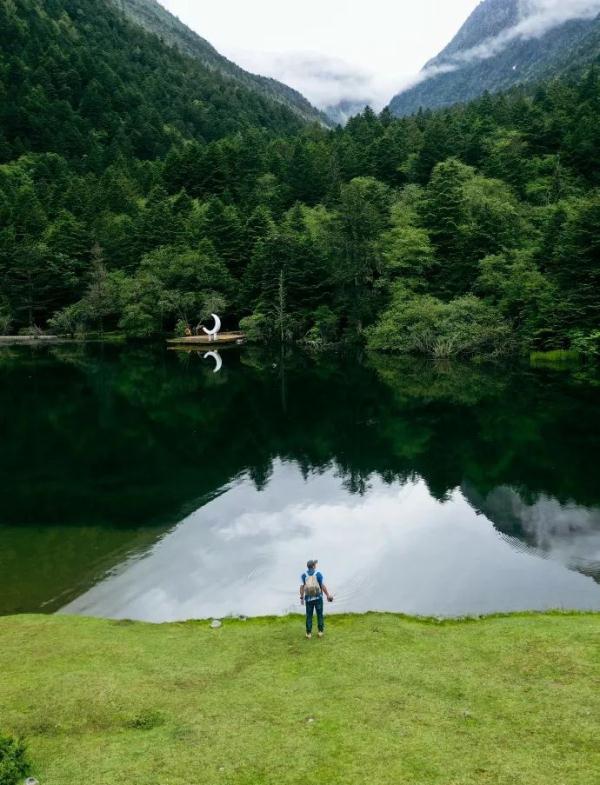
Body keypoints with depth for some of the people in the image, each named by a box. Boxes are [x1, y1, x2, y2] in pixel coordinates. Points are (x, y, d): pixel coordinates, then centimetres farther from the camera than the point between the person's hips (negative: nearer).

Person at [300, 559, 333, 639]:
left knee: (309, 616, 7)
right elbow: (323, 586, -8)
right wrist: (328, 595, 1)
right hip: (318, 598, -1)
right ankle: (320, 631, 14)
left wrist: (301, 598, 0)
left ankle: (309, 633, 7)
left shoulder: (304, 575, -2)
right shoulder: (318, 574, -6)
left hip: (308, 598, 1)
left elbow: (302, 586, -7)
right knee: (319, 615, 10)